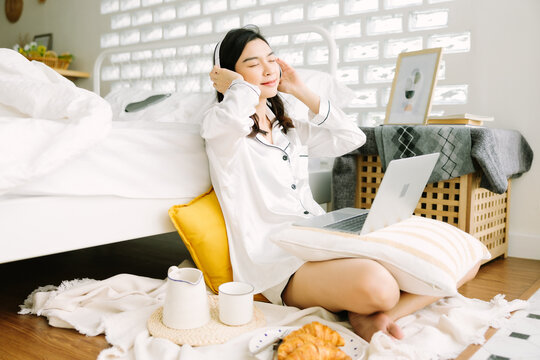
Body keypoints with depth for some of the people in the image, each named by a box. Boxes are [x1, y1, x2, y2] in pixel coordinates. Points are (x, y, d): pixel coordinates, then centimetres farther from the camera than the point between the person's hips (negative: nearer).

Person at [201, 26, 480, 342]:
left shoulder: (290, 128, 23)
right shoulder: (219, 123, 1)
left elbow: (352, 138, 13)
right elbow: (244, 106, -25)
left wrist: (301, 91, 15)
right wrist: (233, 85, -1)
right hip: (279, 260, -7)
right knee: (377, 285, -38)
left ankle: (370, 317, -10)